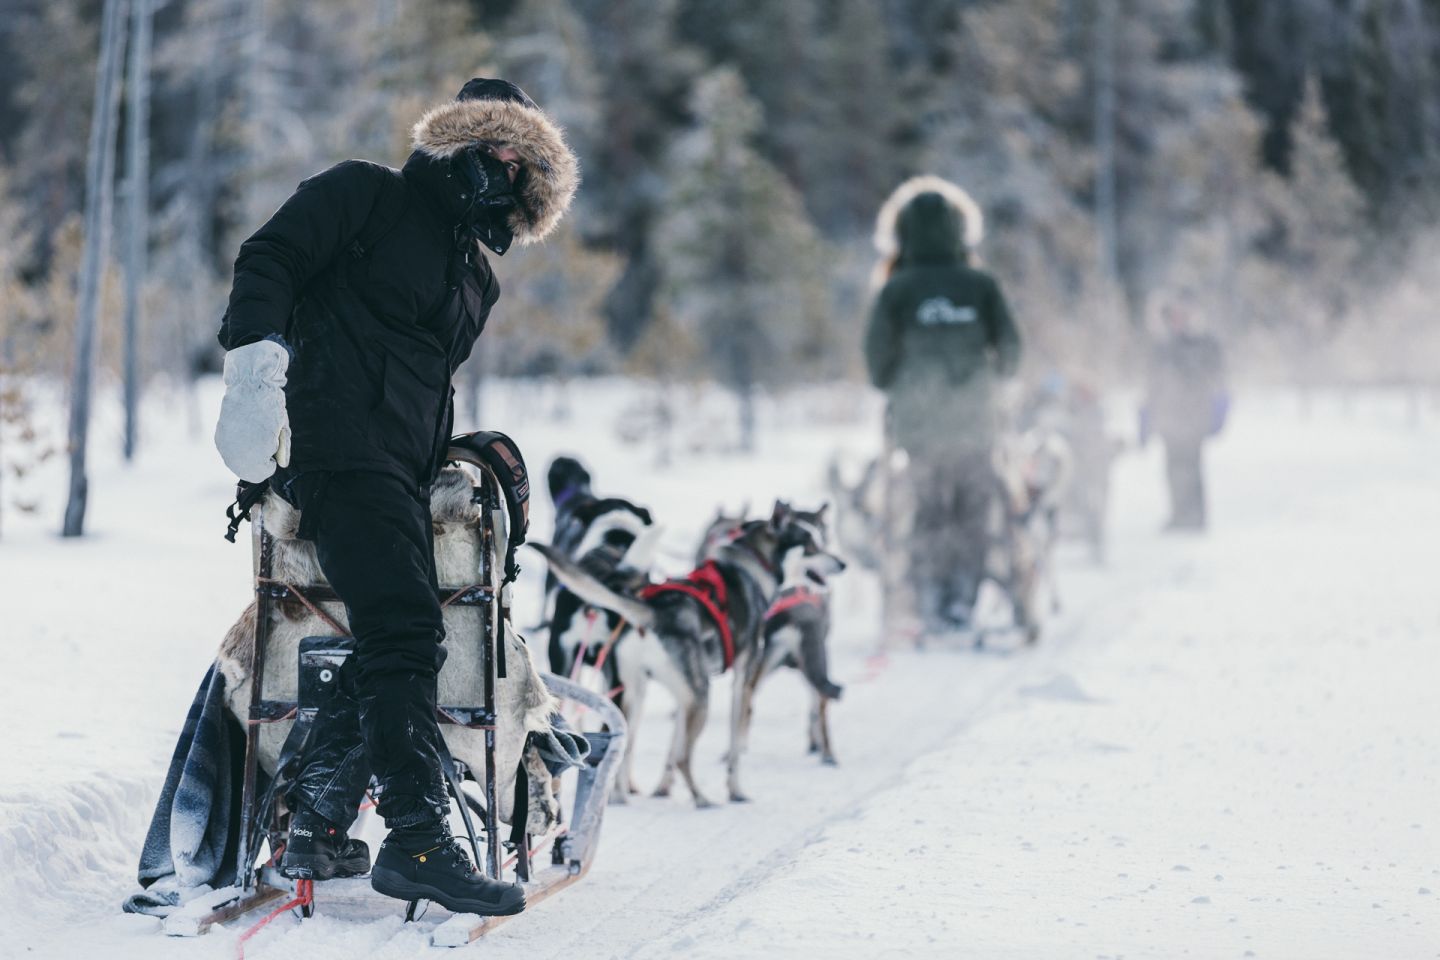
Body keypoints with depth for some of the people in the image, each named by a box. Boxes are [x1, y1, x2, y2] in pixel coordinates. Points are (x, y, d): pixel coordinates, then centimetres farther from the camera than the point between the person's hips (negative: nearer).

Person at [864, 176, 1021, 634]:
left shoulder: (897, 290, -5)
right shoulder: (980, 285, -1)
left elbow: (879, 353, -3)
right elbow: (1008, 346, 2)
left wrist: (892, 388, 16)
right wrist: (993, 374, 23)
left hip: (917, 419, -1)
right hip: (973, 414, 1)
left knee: (925, 511, 4)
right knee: (972, 510, 8)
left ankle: (931, 601, 1)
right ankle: (963, 599, 5)